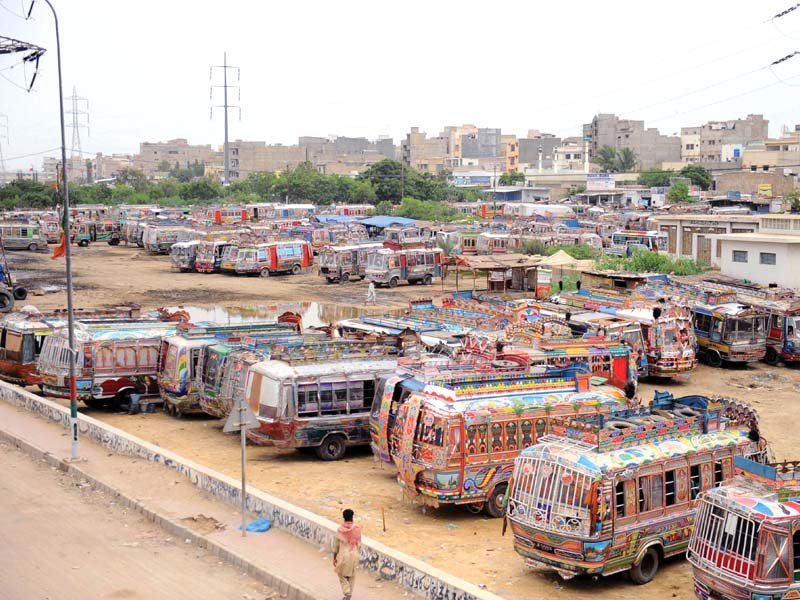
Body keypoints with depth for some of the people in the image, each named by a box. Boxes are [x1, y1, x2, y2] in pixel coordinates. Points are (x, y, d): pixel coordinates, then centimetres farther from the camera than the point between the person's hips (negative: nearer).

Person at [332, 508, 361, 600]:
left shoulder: (340, 529, -14)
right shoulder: (357, 528, -8)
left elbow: (336, 544, -6)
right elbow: (358, 543, 1)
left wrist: (334, 557, 5)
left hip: (343, 554, -3)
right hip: (354, 554, 3)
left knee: (342, 575, 14)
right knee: (351, 575, 19)